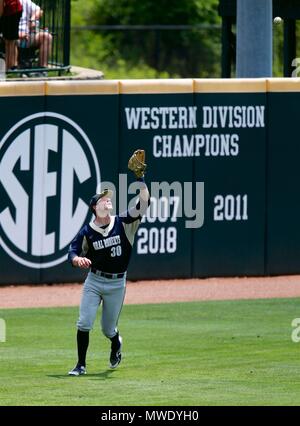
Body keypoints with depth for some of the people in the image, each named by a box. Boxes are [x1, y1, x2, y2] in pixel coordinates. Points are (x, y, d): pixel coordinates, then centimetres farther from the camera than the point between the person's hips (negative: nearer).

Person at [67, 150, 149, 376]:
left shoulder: (123, 223, -5)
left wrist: (140, 178, -22)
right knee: (84, 324, -10)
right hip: (94, 281, 0)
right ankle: (81, 365, 3)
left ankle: (116, 343, 46)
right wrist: (78, 259, -26)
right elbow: (73, 252, -2)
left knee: (108, 329, 10)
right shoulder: (87, 232, -5)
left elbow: (144, 202, -13)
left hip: (117, 283, 0)